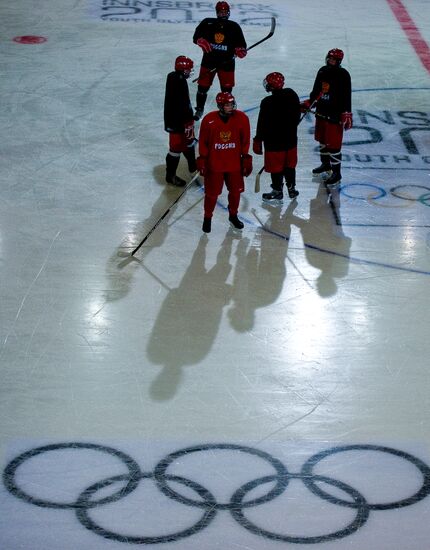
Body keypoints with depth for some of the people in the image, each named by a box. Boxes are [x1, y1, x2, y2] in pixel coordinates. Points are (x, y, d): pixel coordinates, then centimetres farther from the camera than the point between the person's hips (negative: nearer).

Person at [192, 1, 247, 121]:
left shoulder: (234, 27, -2)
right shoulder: (207, 23, -4)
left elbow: (240, 43, 2)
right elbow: (196, 37, 2)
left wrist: (240, 50, -19)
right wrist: (202, 41, -20)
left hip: (226, 62, 0)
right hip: (209, 60, 0)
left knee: (227, 88, 2)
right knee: (203, 86, 4)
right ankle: (199, 110, 22)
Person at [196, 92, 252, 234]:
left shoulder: (242, 118, -9)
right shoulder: (209, 120, -14)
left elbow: (245, 140, 2)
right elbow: (203, 142, -4)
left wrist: (246, 158, 3)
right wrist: (202, 160, -3)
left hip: (234, 163, 3)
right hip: (214, 164, -2)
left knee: (236, 190, 14)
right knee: (212, 192, 5)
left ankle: (233, 215, 37)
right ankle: (207, 218, 25)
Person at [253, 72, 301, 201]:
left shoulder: (267, 103, -23)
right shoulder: (292, 95, -4)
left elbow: (262, 124, -17)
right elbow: (297, 117, 9)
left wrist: (258, 141, -6)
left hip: (274, 142, -6)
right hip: (291, 139, 6)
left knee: (275, 167, 9)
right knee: (290, 165, 19)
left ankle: (277, 191, 19)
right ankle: (291, 188, 29)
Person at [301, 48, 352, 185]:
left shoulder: (343, 75, -15)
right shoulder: (322, 71, 7)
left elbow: (346, 96, -17)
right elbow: (316, 89, 18)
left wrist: (346, 114, -20)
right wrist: (308, 102, 14)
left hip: (335, 114, -8)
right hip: (321, 112, 8)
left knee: (334, 143, -6)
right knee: (322, 138, 20)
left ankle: (336, 173, 1)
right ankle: (325, 163, 40)